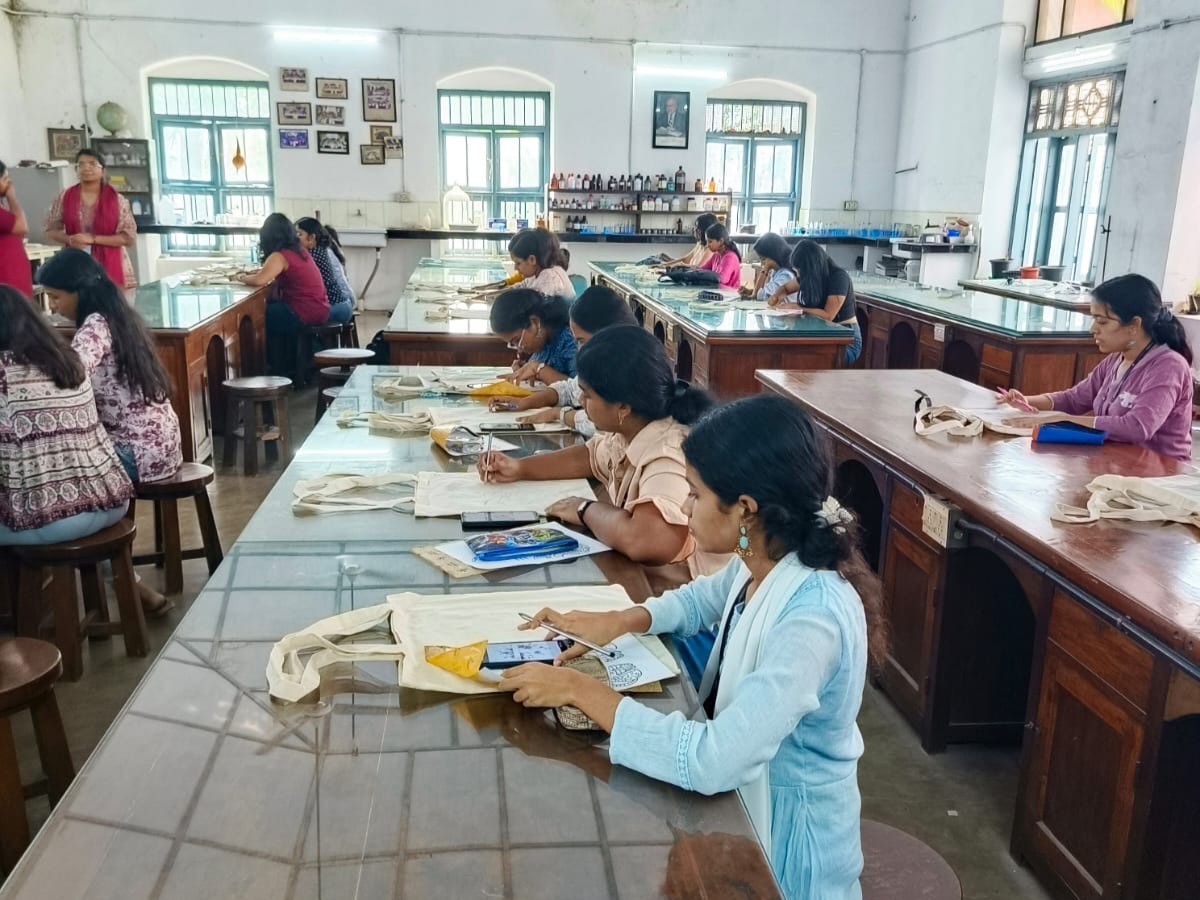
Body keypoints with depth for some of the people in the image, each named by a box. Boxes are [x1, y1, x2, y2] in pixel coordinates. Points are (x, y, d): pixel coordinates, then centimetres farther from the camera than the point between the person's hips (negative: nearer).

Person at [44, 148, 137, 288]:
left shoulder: (117, 199, -2)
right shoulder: (64, 198, 5)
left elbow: (129, 237, -6)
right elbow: (51, 229, 13)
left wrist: (93, 238, -14)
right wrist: (69, 239, -9)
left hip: (111, 268, -1)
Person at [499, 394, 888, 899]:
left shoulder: (811, 620, -33)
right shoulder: (765, 560, -8)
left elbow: (712, 762, -37)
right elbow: (703, 598, 14)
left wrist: (581, 690, -30)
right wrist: (623, 621, -4)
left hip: (786, 834, -6)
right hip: (744, 797, 7)